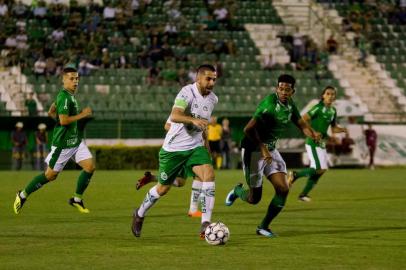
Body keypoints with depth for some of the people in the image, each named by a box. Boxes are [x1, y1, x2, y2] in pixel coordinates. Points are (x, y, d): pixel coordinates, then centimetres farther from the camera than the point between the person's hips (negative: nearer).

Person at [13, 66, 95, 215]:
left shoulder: (69, 95, 10)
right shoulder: (64, 97, -19)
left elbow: (51, 112, 20)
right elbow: (63, 120, -27)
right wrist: (82, 115, -19)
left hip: (75, 140, 9)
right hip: (63, 142, -9)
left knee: (90, 166, -3)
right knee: (50, 174, 2)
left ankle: (77, 199, 10)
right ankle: (23, 195, 19)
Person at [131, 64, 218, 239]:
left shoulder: (213, 99, 5)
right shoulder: (187, 92, -18)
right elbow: (175, 116, -35)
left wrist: (206, 145, 26)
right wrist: (193, 120, -51)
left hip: (195, 147, 5)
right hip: (173, 147, -5)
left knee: (209, 174, -22)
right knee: (163, 188, 8)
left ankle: (205, 224, -24)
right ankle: (139, 215, 38)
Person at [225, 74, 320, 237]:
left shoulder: (289, 104, 2)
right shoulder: (270, 103, -24)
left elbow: (301, 123, 12)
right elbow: (249, 129, -27)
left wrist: (312, 133, -11)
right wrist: (263, 149, -27)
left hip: (271, 150, 8)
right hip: (253, 150, -8)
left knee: (283, 189, -6)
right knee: (254, 198, -2)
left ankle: (263, 227, 10)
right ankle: (237, 191, 34)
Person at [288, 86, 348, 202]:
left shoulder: (333, 111, 11)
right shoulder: (318, 108, -12)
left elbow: (334, 129, 20)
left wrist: (342, 129, 0)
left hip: (321, 144, 8)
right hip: (313, 143, -8)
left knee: (319, 171, 6)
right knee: (320, 169, -17)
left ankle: (303, 194, 16)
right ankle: (295, 174, 1)